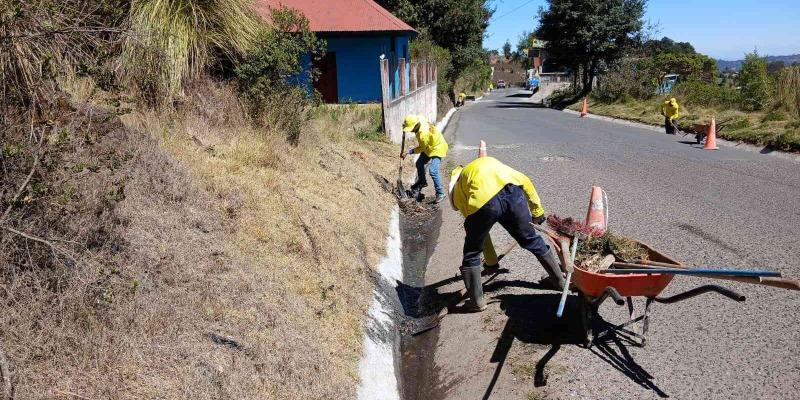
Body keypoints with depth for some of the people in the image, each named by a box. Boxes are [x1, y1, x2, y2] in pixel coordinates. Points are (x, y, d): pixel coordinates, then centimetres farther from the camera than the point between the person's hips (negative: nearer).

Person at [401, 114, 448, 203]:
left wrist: (409, 152, -15)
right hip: (428, 147, 10)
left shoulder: (423, 134, -37)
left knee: (433, 171, -20)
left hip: (437, 149, -10)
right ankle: (422, 181, 43)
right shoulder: (420, 121, -14)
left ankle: (440, 194, -9)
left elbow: (421, 148, -22)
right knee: (419, 163, 18)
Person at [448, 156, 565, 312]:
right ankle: (559, 278, 44)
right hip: (512, 193, 3)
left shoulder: (457, 187, 33)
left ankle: (477, 302, 27)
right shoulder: (490, 161, 41)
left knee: (472, 253, 20)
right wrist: (537, 210, 38)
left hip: (482, 201, -3)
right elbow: (524, 180, 29)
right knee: (531, 239, 26)